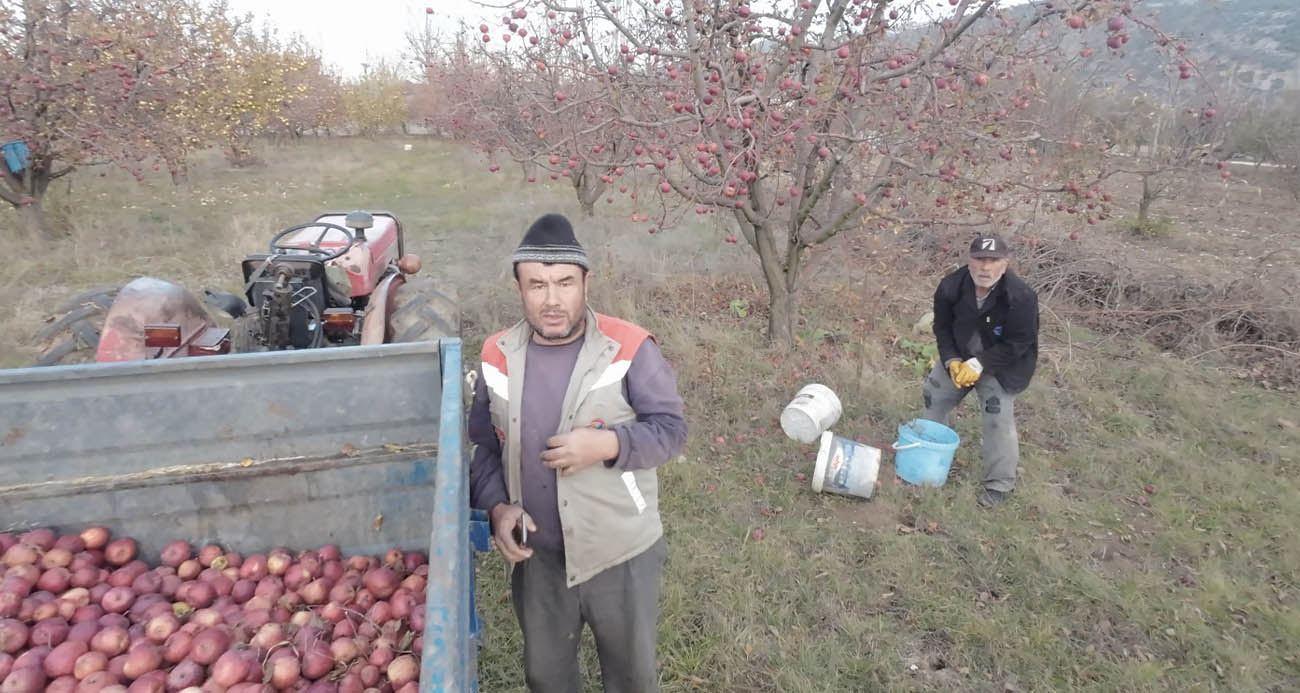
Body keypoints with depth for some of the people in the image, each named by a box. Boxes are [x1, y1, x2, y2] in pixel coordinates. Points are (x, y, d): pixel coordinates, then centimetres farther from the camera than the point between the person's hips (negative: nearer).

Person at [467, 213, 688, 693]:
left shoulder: (629, 349, -18)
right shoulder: (499, 357, -5)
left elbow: (671, 428, -13)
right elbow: (483, 445, 4)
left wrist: (608, 444, -30)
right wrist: (497, 506, -12)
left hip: (620, 552, -3)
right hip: (536, 554, 3)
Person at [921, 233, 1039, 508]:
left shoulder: (1021, 297, -30)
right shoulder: (951, 287, -20)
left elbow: (1016, 345, -23)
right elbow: (942, 328, -6)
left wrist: (979, 364, -28)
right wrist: (951, 361, -18)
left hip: (1001, 365, -4)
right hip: (958, 357, 5)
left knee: (999, 419, -10)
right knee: (934, 395, 13)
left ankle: (1000, 485, 5)